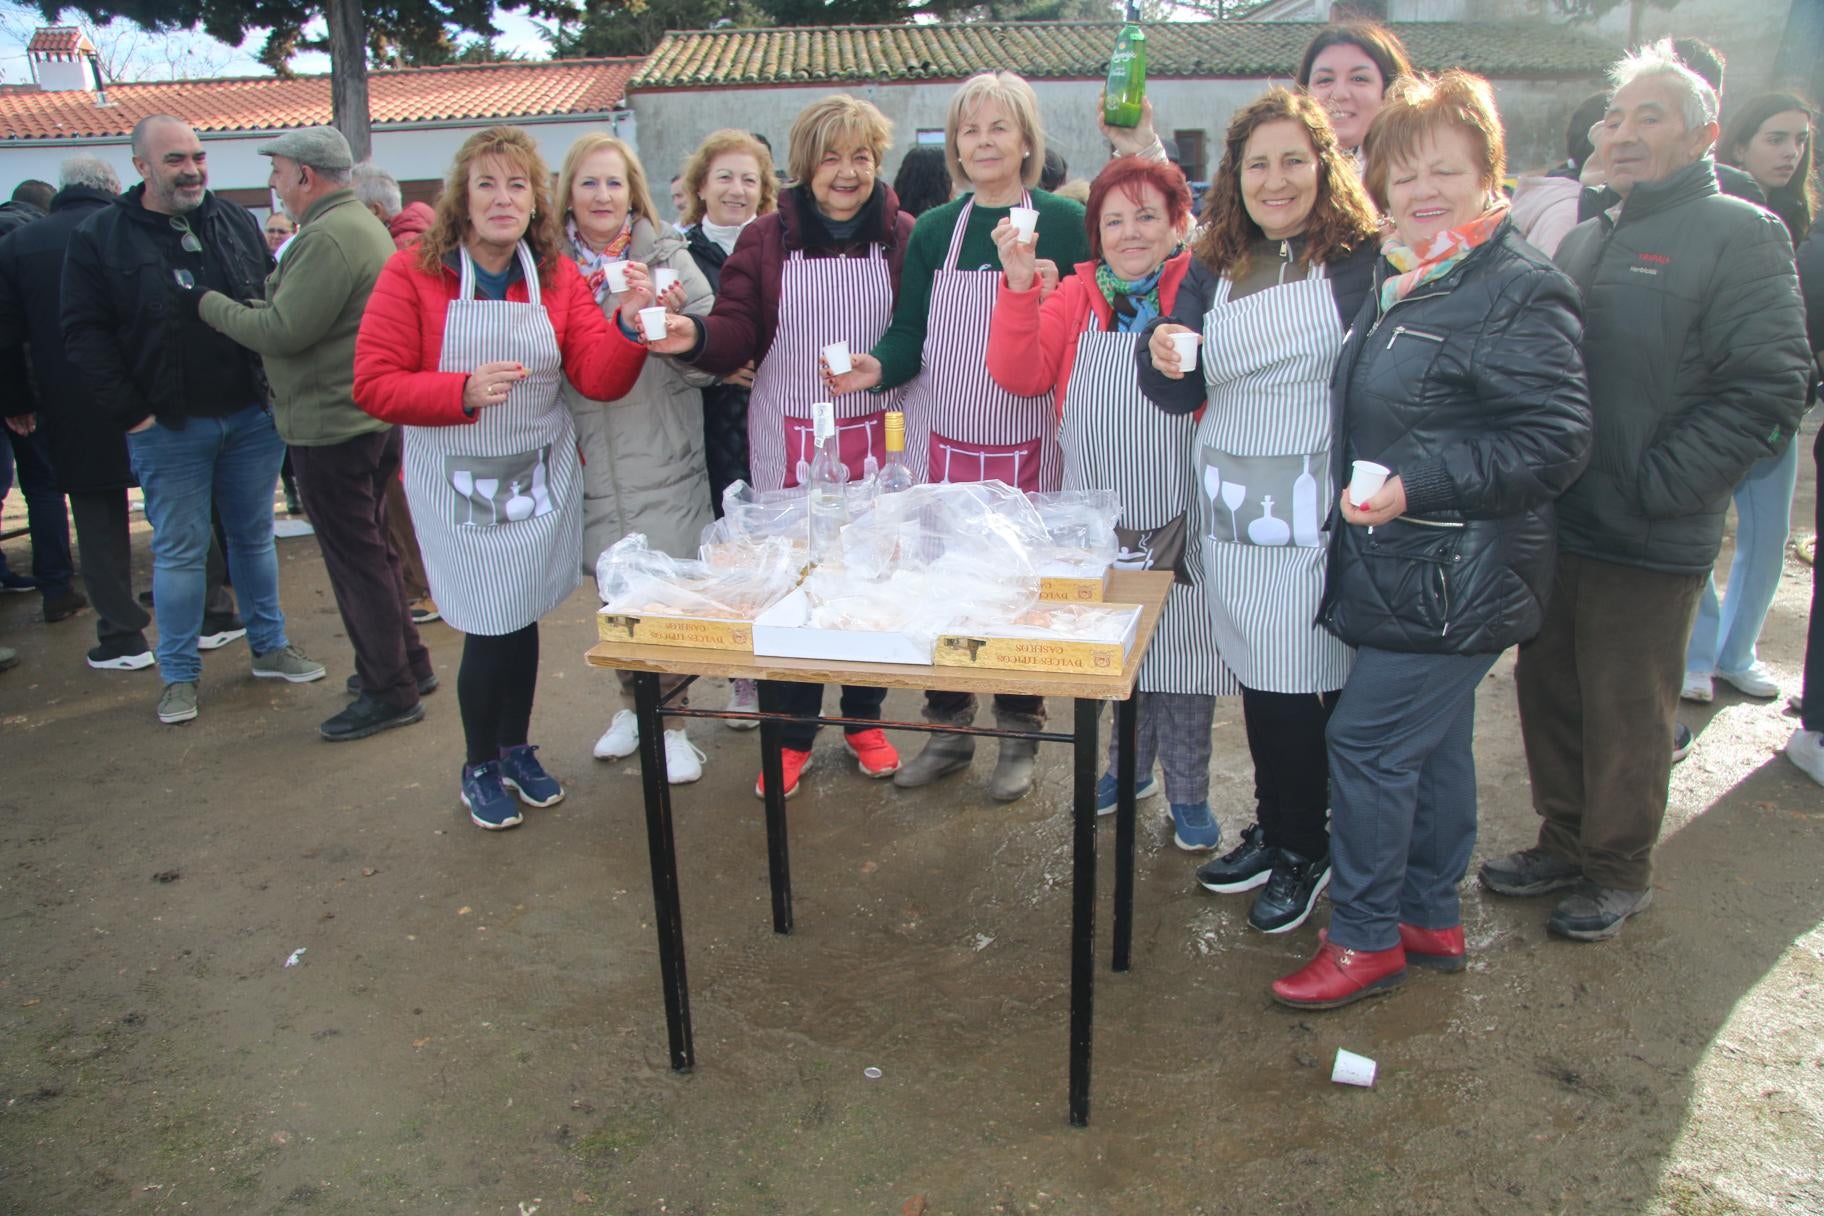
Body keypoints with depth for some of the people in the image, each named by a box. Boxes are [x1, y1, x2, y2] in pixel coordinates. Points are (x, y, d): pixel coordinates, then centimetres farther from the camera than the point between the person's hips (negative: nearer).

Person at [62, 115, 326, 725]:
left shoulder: (237, 222, 7)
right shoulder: (100, 238, -4)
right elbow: (84, 334, -6)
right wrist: (131, 413, -12)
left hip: (253, 417, 3)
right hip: (169, 427, -3)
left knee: (254, 536, 14)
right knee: (179, 550, 4)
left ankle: (269, 646, 27)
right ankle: (178, 674, 14)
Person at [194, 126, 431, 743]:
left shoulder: (328, 238, -19)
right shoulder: (360, 224, 15)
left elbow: (283, 331, -21)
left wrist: (209, 303, -7)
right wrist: (230, 303, 9)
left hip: (332, 425, -10)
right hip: (368, 414, 10)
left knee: (355, 556, -3)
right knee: (368, 547, 19)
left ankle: (389, 692, 6)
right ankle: (407, 663, 29)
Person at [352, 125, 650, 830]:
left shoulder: (557, 277, 2)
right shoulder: (413, 274, -8)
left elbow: (599, 379, -4)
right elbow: (374, 386, -11)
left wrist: (627, 325, -23)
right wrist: (465, 391, -25)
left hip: (542, 475, 3)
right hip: (458, 482, -3)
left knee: (522, 617, 13)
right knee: (489, 628, -1)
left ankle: (518, 750, 35)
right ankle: (480, 769, 23)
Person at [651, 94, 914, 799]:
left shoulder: (903, 237, 1)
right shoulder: (766, 238, 1)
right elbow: (739, 334, -5)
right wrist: (697, 337, -24)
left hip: (876, 438, 1)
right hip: (789, 441, 0)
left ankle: (864, 720, 30)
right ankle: (789, 735, 20)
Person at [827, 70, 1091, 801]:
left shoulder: (1061, 222, -1)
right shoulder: (933, 230, 8)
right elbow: (909, 335, 5)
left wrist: (1048, 298, -21)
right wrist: (878, 367, -15)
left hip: (1025, 441, -3)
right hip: (941, 437, 3)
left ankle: (1019, 733, 24)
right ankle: (949, 726, 25)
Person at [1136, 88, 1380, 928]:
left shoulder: (1363, 260, -5)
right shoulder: (1214, 268, 10)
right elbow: (1181, 396, 8)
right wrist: (1163, 357, -13)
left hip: (1321, 510, -4)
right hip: (1232, 506, 5)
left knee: (1337, 680, 3)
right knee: (1262, 677, 13)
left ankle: (1306, 853, 20)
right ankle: (1280, 833, 30)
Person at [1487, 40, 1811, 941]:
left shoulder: (1740, 235, -7)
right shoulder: (1585, 241, 13)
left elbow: (1769, 389, -14)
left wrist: (1654, 485, -19)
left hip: (1648, 540, -6)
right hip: (1555, 523, 6)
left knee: (1625, 714, 6)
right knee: (1547, 689, 15)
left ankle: (1619, 871, 25)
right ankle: (1565, 841, 33)